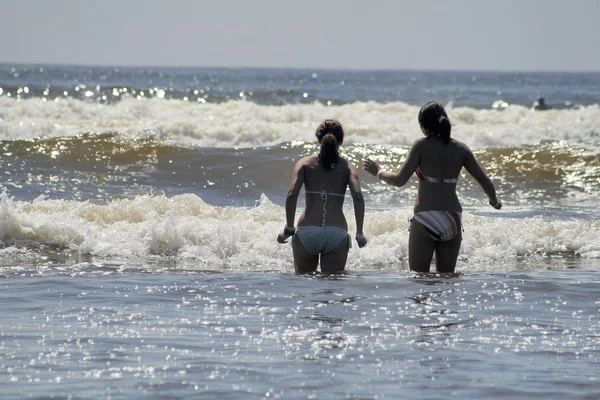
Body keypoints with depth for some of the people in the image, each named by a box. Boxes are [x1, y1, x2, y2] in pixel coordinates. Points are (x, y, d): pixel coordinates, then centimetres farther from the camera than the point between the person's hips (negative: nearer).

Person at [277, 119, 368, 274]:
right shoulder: (347, 167, 8)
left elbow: (292, 195, -5)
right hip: (337, 233, 0)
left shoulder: (305, 163, 8)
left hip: (306, 232, 0)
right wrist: (359, 234, -3)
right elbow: (358, 196, -6)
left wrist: (288, 229, 0)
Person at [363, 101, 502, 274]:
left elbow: (400, 180, -10)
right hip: (453, 219, 4)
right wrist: (494, 202, 26)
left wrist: (378, 172, 8)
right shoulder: (461, 149, 4)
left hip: (425, 218, -4)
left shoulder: (421, 146, -7)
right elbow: (485, 181, 6)